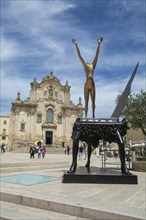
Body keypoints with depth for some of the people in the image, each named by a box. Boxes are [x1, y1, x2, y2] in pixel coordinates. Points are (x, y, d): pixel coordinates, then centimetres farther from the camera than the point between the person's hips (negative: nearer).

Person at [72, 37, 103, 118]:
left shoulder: (93, 65, 16)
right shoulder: (85, 65, 15)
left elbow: (97, 54, 18)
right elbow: (79, 55, 17)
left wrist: (99, 44, 20)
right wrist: (76, 45, 19)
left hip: (92, 85, 1)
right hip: (86, 85, -1)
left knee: (93, 101, 1)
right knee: (86, 102, 1)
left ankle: (93, 115, 4)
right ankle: (86, 116, 0)